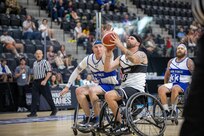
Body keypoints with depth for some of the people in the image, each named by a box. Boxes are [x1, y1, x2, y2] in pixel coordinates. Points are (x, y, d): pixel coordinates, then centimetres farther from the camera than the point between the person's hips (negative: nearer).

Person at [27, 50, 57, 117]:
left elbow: (49, 72, -12)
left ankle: (54, 110, 16)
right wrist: (34, 80, 14)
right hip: (35, 82, 6)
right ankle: (33, 112, 2)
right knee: (34, 98, 0)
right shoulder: (34, 63, 15)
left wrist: (45, 80, -19)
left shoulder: (45, 62, -5)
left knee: (48, 97, 1)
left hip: (43, 82, -6)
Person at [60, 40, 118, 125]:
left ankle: (97, 118, -18)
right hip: (100, 85, 6)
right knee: (79, 91, -11)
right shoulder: (88, 59, -1)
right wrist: (67, 87, 4)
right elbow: (76, 71, 8)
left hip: (111, 86, -6)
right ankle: (88, 117, -5)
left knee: (92, 90, -31)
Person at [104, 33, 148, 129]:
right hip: (124, 88, 7)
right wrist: (108, 56, -12)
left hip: (136, 89, -7)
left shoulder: (141, 55, -1)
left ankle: (120, 123, -15)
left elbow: (134, 59, -27)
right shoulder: (121, 58, 18)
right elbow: (107, 69, 5)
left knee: (109, 95, -25)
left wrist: (120, 45, -33)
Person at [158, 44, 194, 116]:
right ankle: (166, 111, -25)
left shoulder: (188, 62, 2)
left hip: (184, 84, -5)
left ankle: (173, 110, -29)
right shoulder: (171, 61, 18)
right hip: (171, 83, 5)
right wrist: (165, 85, 16)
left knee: (175, 88, -38)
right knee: (161, 88, -25)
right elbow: (167, 74, 26)